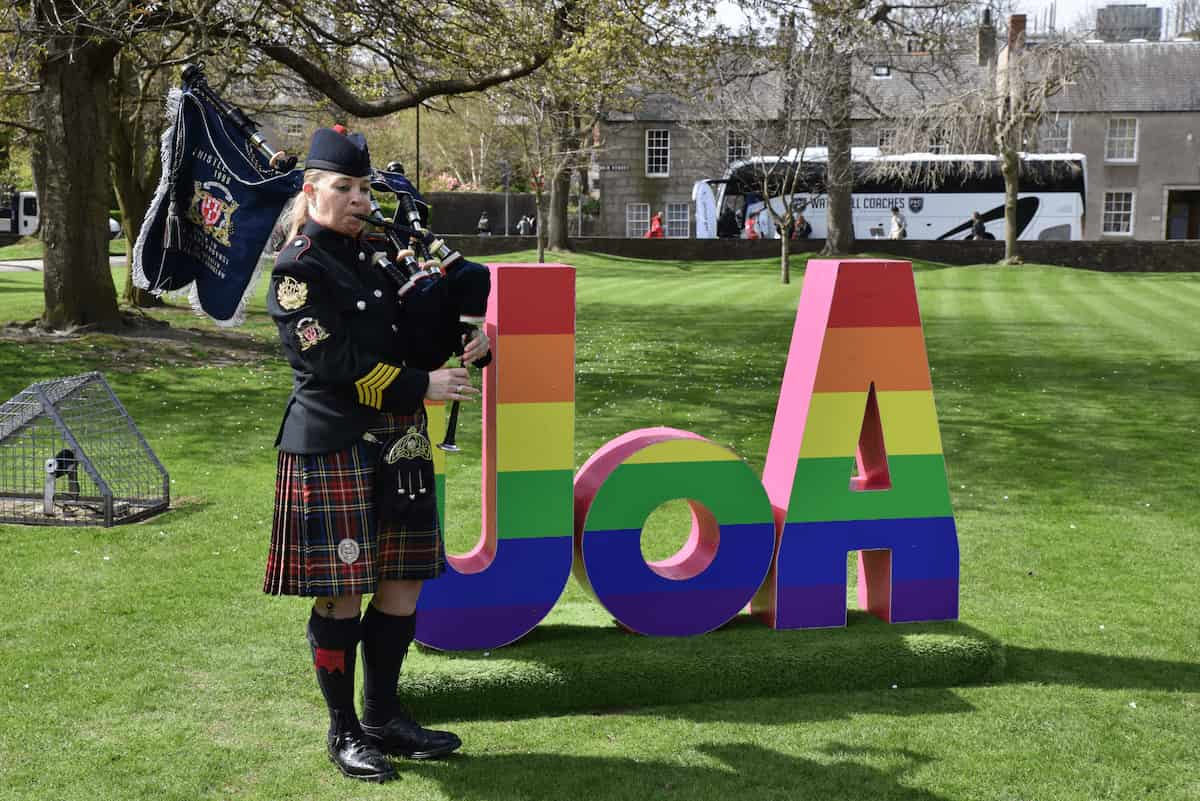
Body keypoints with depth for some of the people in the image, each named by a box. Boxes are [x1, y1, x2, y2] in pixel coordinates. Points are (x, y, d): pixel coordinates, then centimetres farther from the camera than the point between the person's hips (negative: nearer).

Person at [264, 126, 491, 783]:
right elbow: (332, 362, -18)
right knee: (341, 594, 1)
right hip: (332, 451, -8)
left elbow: (409, 338, 19)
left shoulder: (370, 256, 15)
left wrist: (467, 348, -1)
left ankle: (383, 717, 25)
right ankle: (344, 732, 16)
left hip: (398, 445, 8)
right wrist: (421, 385, -17)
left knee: (404, 584, 10)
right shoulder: (299, 268, -8)